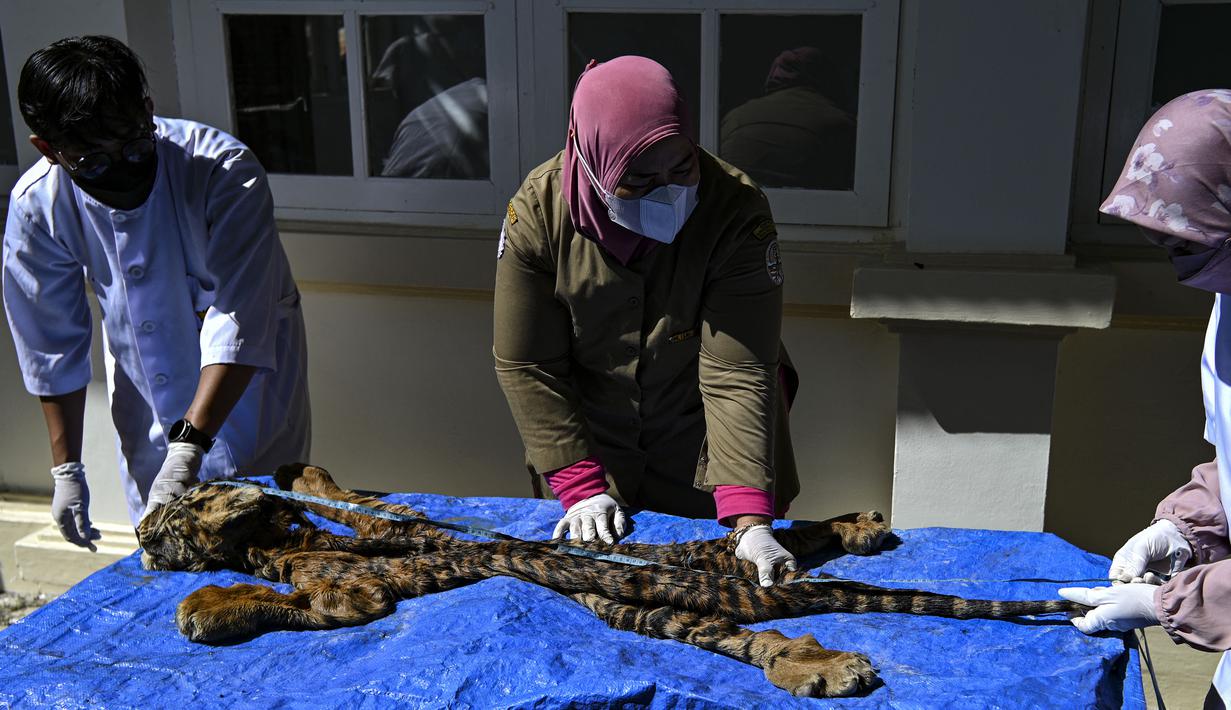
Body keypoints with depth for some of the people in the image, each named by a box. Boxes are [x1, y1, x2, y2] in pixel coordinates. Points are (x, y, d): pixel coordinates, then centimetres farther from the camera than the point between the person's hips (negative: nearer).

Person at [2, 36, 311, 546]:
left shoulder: (226, 172, -28)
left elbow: (240, 323, -31)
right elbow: (51, 350, -4)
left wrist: (189, 447, -37)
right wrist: (66, 468, 0)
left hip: (249, 379, -2)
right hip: (148, 411, 3)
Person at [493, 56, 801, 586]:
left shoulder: (737, 210, -25)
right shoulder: (539, 209, -20)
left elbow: (736, 374, -28)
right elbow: (526, 364, -13)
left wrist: (751, 518, -35)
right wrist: (579, 487, -15)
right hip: (596, 458, 2)